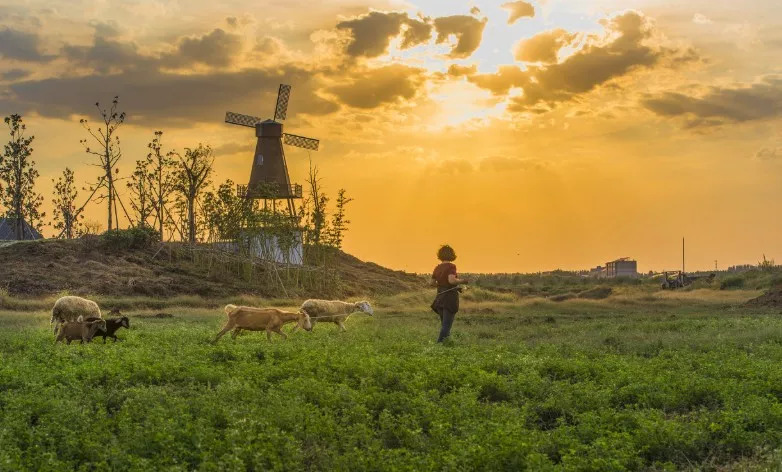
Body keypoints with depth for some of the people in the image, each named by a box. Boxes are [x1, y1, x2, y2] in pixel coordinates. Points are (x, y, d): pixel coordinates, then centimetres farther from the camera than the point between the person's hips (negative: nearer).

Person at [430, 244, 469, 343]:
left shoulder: (437, 268, 8)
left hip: (440, 298, 6)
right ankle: (440, 342, -11)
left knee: (444, 324, 17)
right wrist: (462, 281, -8)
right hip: (450, 297, -6)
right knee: (447, 324, -3)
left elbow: (432, 283, 11)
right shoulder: (451, 266, -11)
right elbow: (452, 280, -24)